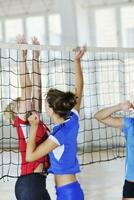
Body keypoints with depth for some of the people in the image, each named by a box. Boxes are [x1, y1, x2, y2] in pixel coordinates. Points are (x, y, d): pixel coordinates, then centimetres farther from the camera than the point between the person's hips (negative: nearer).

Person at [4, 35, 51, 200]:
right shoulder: (22, 122, -7)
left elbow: (36, 87, 11)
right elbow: (25, 87, -12)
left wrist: (36, 56, 11)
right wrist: (22, 55, -12)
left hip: (38, 182, 8)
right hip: (29, 183, -8)